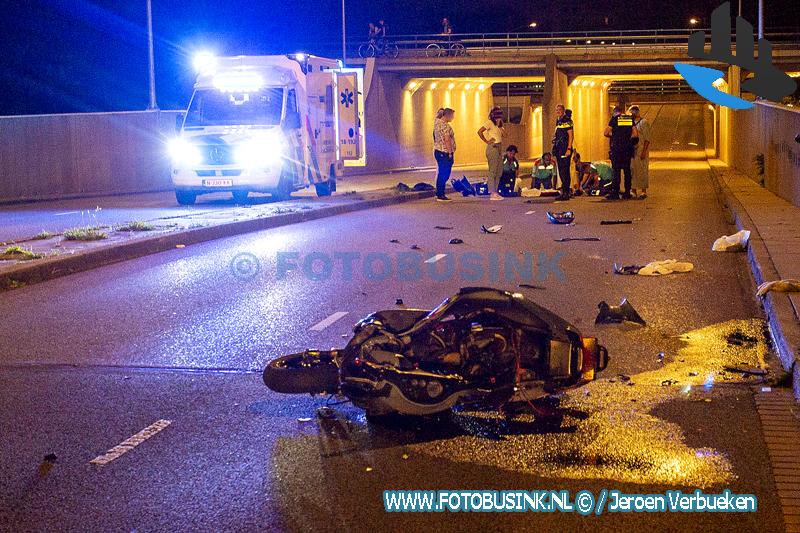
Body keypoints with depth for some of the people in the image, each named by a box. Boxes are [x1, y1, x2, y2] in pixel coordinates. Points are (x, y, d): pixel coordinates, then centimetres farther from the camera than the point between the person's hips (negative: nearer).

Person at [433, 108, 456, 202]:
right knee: (444, 174, -5)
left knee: (441, 173, 15)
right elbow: (447, 140, -20)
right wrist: (450, 153, -17)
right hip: (445, 153, -10)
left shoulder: (437, 123, 11)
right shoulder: (445, 126, -18)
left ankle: (439, 194, 19)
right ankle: (440, 195, -3)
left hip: (437, 151, 10)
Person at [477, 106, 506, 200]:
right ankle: (492, 194, -7)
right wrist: (486, 141, -12)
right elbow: (479, 132, -16)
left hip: (499, 148, 9)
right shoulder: (489, 123, -7)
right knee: (492, 171, -8)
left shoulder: (498, 124, 16)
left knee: (499, 172, 11)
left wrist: (500, 124, 0)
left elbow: (504, 134, 6)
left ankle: (495, 192, 16)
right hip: (492, 148, -9)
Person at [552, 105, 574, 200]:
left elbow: (571, 136, -12)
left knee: (564, 171, -11)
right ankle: (563, 192, 13)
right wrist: (555, 150, 20)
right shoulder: (558, 121, 18)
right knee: (561, 171, 9)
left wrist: (569, 149, -20)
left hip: (565, 149, -9)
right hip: (558, 149, 9)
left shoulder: (567, 121, -7)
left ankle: (566, 193, -12)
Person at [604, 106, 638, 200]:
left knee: (616, 170, -2)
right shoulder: (630, 119, 10)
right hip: (628, 148, 4)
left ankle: (615, 193, -5)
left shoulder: (614, 119, -2)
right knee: (627, 170, 8)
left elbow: (606, 133, -5)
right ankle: (627, 193, 8)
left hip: (617, 148, -4)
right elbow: (635, 134, 6)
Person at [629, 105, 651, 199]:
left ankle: (644, 191, 0)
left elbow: (647, 139, -13)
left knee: (642, 170, -5)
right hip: (632, 151, 7)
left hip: (641, 150, -7)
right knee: (632, 170, 6)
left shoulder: (643, 123, -8)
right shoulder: (632, 123, 15)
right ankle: (634, 191, 11)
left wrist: (644, 152, -20)